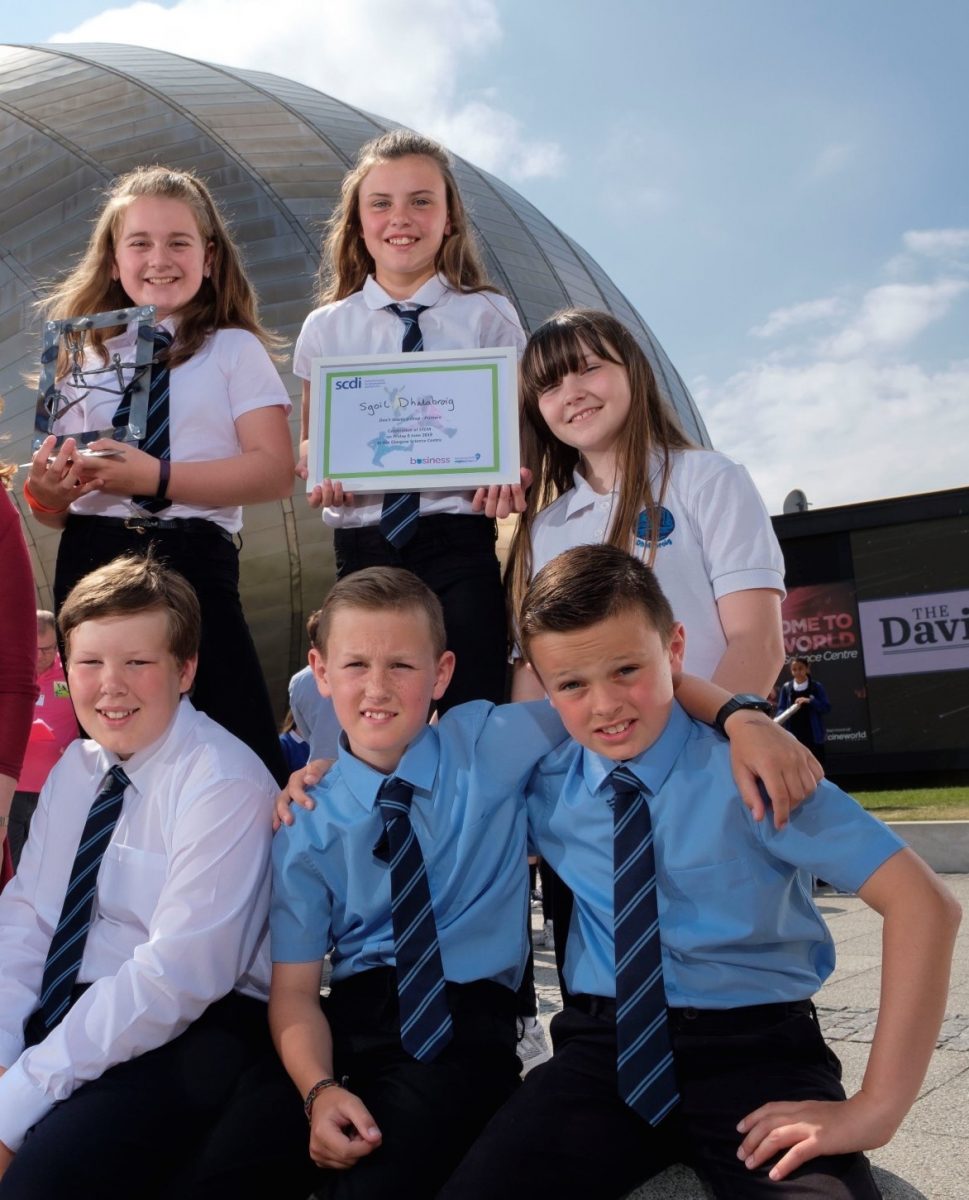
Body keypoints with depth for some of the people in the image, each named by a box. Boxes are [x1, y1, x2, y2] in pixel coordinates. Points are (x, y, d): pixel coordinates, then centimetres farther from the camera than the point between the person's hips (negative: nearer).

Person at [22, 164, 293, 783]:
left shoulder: (235, 350, 4)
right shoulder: (86, 359, 14)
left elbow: (275, 470, -9)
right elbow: (58, 494, 12)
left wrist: (160, 478, -18)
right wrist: (43, 493, -11)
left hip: (194, 557, -4)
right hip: (89, 559, 4)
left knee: (242, 748, -6)